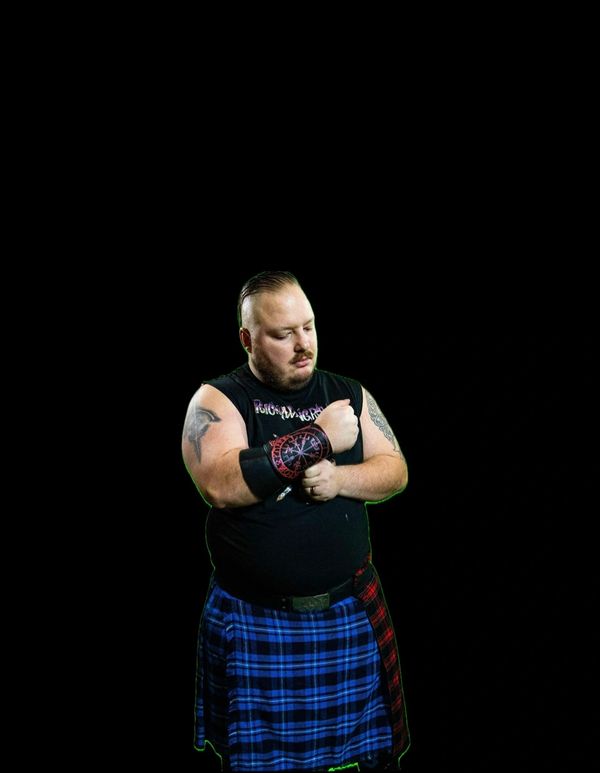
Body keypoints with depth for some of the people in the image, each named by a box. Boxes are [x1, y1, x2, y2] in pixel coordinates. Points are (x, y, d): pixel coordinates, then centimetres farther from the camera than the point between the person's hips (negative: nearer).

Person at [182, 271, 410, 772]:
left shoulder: (350, 395, 5)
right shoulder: (218, 400, -7)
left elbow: (394, 472, 3)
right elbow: (219, 485, -23)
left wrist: (338, 478, -18)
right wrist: (318, 439, -21)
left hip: (352, 613, 3)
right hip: (256, 623, -3)